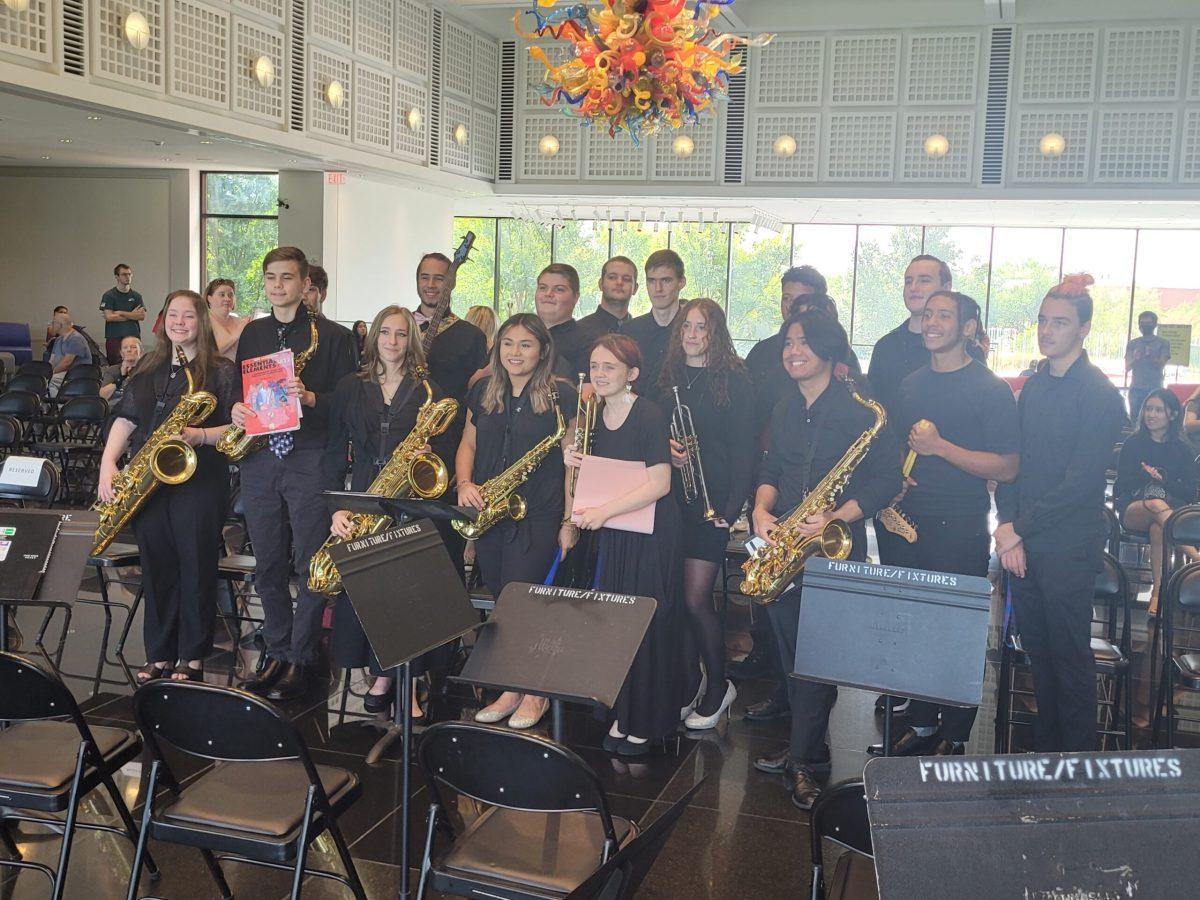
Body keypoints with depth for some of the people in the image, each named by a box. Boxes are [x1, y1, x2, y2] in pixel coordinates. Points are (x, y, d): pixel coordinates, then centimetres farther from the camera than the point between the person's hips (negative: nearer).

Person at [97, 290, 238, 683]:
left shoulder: (221, 370, -1)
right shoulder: (148, 370, 15)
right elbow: (125, 418, 11)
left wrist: (201, 436, -22)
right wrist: (108, 463, -2)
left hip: (198, 482, -5)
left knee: (195, 566, -2)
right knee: (156, 567, 8)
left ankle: (192, 658, 9)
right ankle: (159, 656, 18)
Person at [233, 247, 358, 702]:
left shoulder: (332, 336, 0)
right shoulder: (251, 334, 15)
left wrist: (310, 398, -20)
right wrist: (236, 409, -1)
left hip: (311, 459, -5)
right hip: (259, 458, 5)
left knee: (311, 565, -3)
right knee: (268, 566, 9)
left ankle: (300, 660, 8)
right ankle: (277, 653, 21)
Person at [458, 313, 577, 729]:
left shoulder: (561, 394, -4)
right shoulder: (483, 391, 10)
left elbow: (572, 459, -4)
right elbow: (468, 445, 17)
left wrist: (569, 520, -6)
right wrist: (465, 483, -3)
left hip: (537, 516, -5)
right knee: (500, 602, 8)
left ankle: (535, 691, 10)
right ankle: (511, 688, 21)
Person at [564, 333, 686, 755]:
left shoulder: (649, 416, -15)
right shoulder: (594, 416, 7)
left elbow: (659, 484, -21)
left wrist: (603, 511, -25)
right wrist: (576, 464, -4)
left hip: (651, 534, -7)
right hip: (611, 533, 7)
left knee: (647, 624, -1)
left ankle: (647, 722, 12)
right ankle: (622, 715, 22)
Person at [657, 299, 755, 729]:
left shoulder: (734, 382, -3)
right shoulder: (666, 379, 12)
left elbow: (743, 448, -6)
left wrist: (733, 505, -12)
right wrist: (665, 449, -5)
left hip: (710, 502, -5)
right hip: (668, 499, 5)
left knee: (695, 600, -7)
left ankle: (718, 687, 11)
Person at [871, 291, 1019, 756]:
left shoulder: (990, 389, -8)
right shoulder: (911, 385, 11)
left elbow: (1006, 468, -13)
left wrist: (940, 447, -20)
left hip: (962, 530, -5)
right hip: (910, 522, 6)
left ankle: (954, 736, 15)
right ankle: (920, 722, 25)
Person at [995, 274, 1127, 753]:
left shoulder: (1098, 394, -11)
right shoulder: (1033, 387, 11)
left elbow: (1081, 481, -16)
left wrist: (1020, 527, -14)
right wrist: (1006, 524, -4)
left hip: (1068, 546, -6)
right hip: (1020, 540, 6)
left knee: (1069, 655, 3)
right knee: (1037, 650, 14)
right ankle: (1045, 749, 28)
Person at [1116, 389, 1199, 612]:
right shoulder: (1132, 443, 10)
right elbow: (1120, 487, 3)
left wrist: (1163, 480, -12)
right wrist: (1145, 475, -13)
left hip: (1171, 512, 1)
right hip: (1133, 509, 0)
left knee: (1158, 528, -37)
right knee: (1157, 505, -37)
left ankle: (1158, 590, -37)